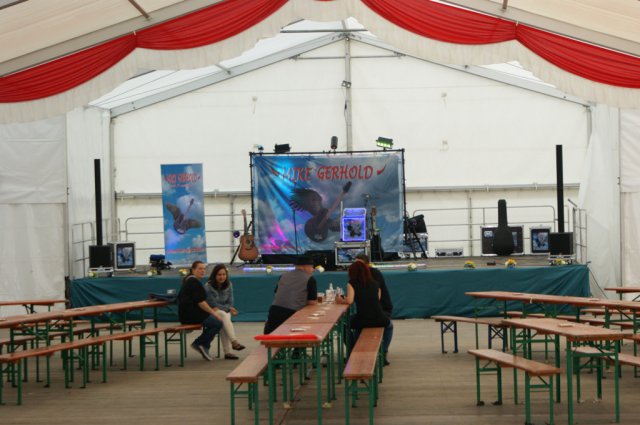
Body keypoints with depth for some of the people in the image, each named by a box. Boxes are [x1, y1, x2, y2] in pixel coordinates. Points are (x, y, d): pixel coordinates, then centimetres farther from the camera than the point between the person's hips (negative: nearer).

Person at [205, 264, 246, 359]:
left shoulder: (229, 285, 2)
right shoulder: (208, 287, -11)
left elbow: (230, 303, 3)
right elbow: (213, 305, -11)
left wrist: (219, 308, -15)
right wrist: (228, 308, -17)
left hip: (225, 312, 3)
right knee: (223, 315, -36)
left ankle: (227, 352, -38)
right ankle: (234, 342, -44)